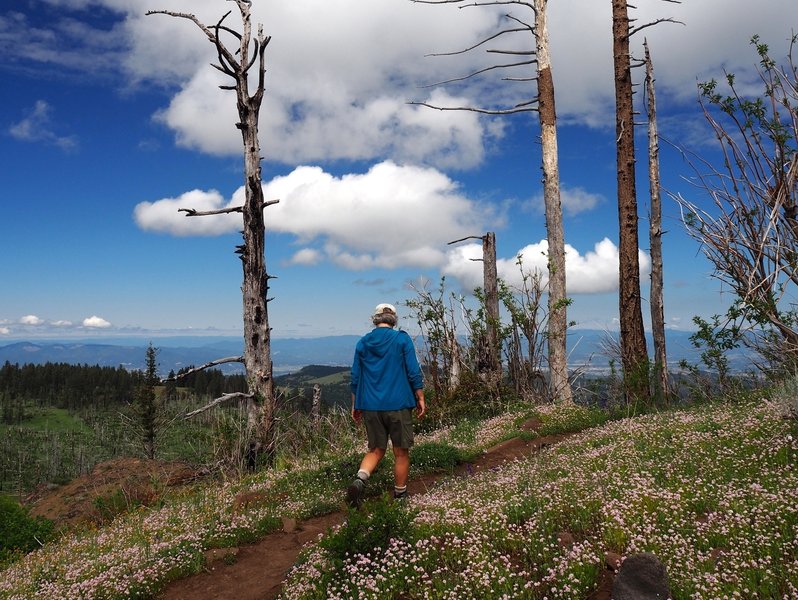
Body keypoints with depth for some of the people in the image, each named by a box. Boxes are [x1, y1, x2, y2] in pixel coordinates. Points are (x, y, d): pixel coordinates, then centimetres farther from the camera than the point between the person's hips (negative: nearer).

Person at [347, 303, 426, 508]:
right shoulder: (402, 339, -3)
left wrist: (355, 405, 18)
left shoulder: (362, 343, 7)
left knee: (376, 450, 13)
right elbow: (414, 372, -6)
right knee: (401, 452, 9)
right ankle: (400, 496, 17)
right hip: (398, 405, -3)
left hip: (370, 406, 3)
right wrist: (420, 399, 2)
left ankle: (360, 479, -11)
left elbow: (355, 378, 10)